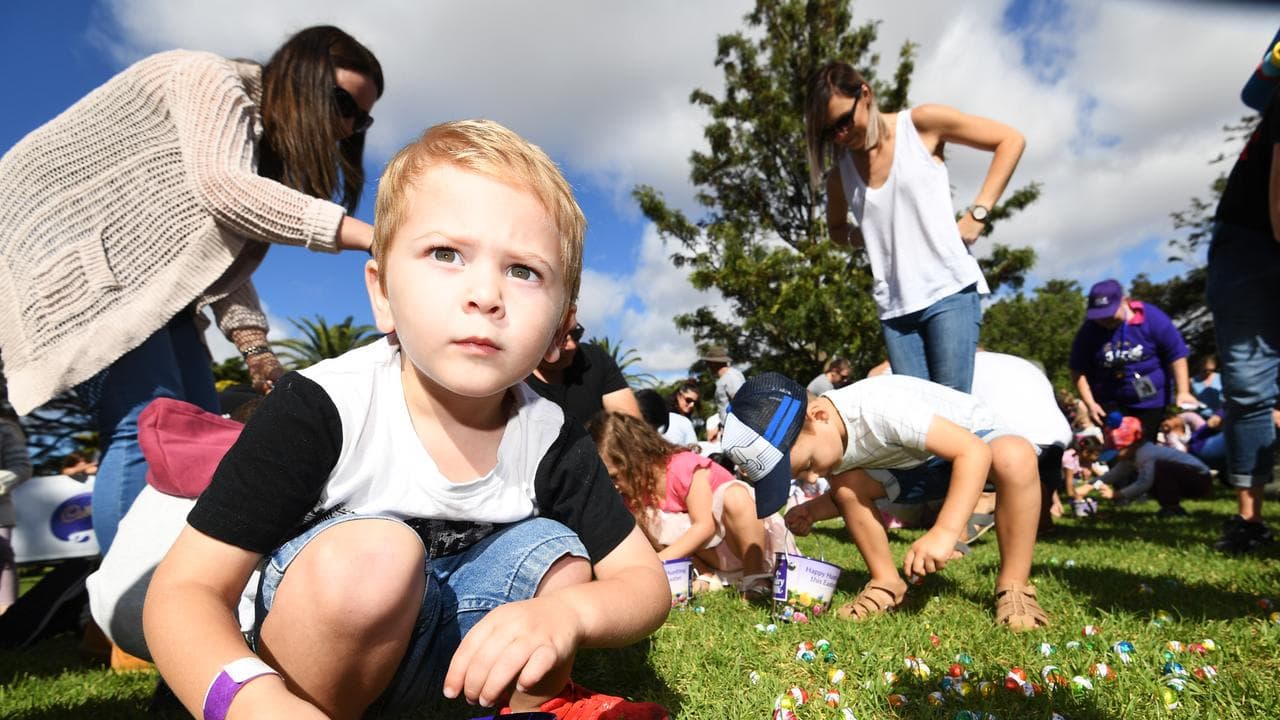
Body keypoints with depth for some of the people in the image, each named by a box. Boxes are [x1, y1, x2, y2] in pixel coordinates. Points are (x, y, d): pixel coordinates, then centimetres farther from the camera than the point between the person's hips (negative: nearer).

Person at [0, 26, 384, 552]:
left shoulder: (264, 147, 14)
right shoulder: (214, 80, -10)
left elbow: (226, 258, 6)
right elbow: (223, 189, -29)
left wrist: (256, 348, -9)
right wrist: (369, 236, -34)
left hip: (145, 276, 9)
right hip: (68, 243, -9)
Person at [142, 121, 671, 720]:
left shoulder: (552, 439, -17)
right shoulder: (321, 408, -25)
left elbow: (647, 582, -12)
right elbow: (184, 590, -23)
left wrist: (565, 613, -36)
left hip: (448, 651, 4)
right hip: (314, 647, -3)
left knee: (553, 549, -19)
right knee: (371, 553, -31)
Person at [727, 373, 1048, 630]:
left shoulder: (879, 408, -39)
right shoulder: (822, 442, -14)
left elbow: (974, 450, -39)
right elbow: (849, 494, 5)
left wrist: (945, 532, -47)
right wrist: (813, 510, -14)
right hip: (915, 465, 6)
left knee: (1015, 455, -38)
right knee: (846, 486, -16)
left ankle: (1013, 586, -21)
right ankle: (887, 584, 1)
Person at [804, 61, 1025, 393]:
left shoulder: (921, 124, -1)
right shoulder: (840, 171, 9)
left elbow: (1010, 140, 3)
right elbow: (837, 228, 26)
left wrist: (978, 213, -6)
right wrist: (869, 235, 3)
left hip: (949, 289, -4)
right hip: (894, 305, 4)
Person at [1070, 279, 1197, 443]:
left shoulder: (1151, 318, -10)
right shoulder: (1088, 332, -8)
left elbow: (1176, 356, -6)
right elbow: (1078, 371, -3)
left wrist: (1182, 392, -12)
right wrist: (1090, 403, -11)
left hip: (1153, 402, 0)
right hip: (1111, 405, 0)